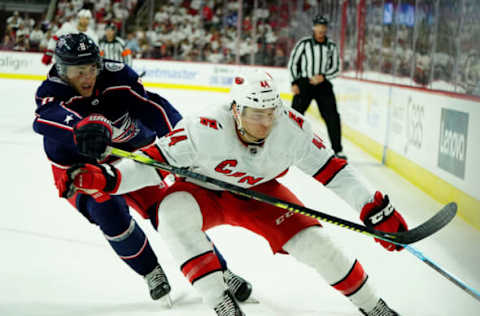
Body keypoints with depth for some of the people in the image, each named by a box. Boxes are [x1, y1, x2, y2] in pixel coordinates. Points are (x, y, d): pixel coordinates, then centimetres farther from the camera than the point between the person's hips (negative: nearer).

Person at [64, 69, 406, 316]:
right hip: (206, 192, -2)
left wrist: (376, 209, -18)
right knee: (174, 210, -34)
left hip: (260, 194, 2)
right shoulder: (205, 130, -36)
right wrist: (104, 178, -43)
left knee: (313, 242, -14)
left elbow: (332, 169, -16)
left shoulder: (292, 127, -27)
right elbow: (153, 161, -29)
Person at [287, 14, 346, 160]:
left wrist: (323, 77, -12)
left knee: (332, 117, -4)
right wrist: (294, 83, -7)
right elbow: (292, 63, 0)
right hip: (304, 82, -2)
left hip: (323, 84, 2)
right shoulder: (304, 43, -4)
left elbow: (335, 68, 6)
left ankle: (338, 150, 4)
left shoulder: (332, 47, 3)